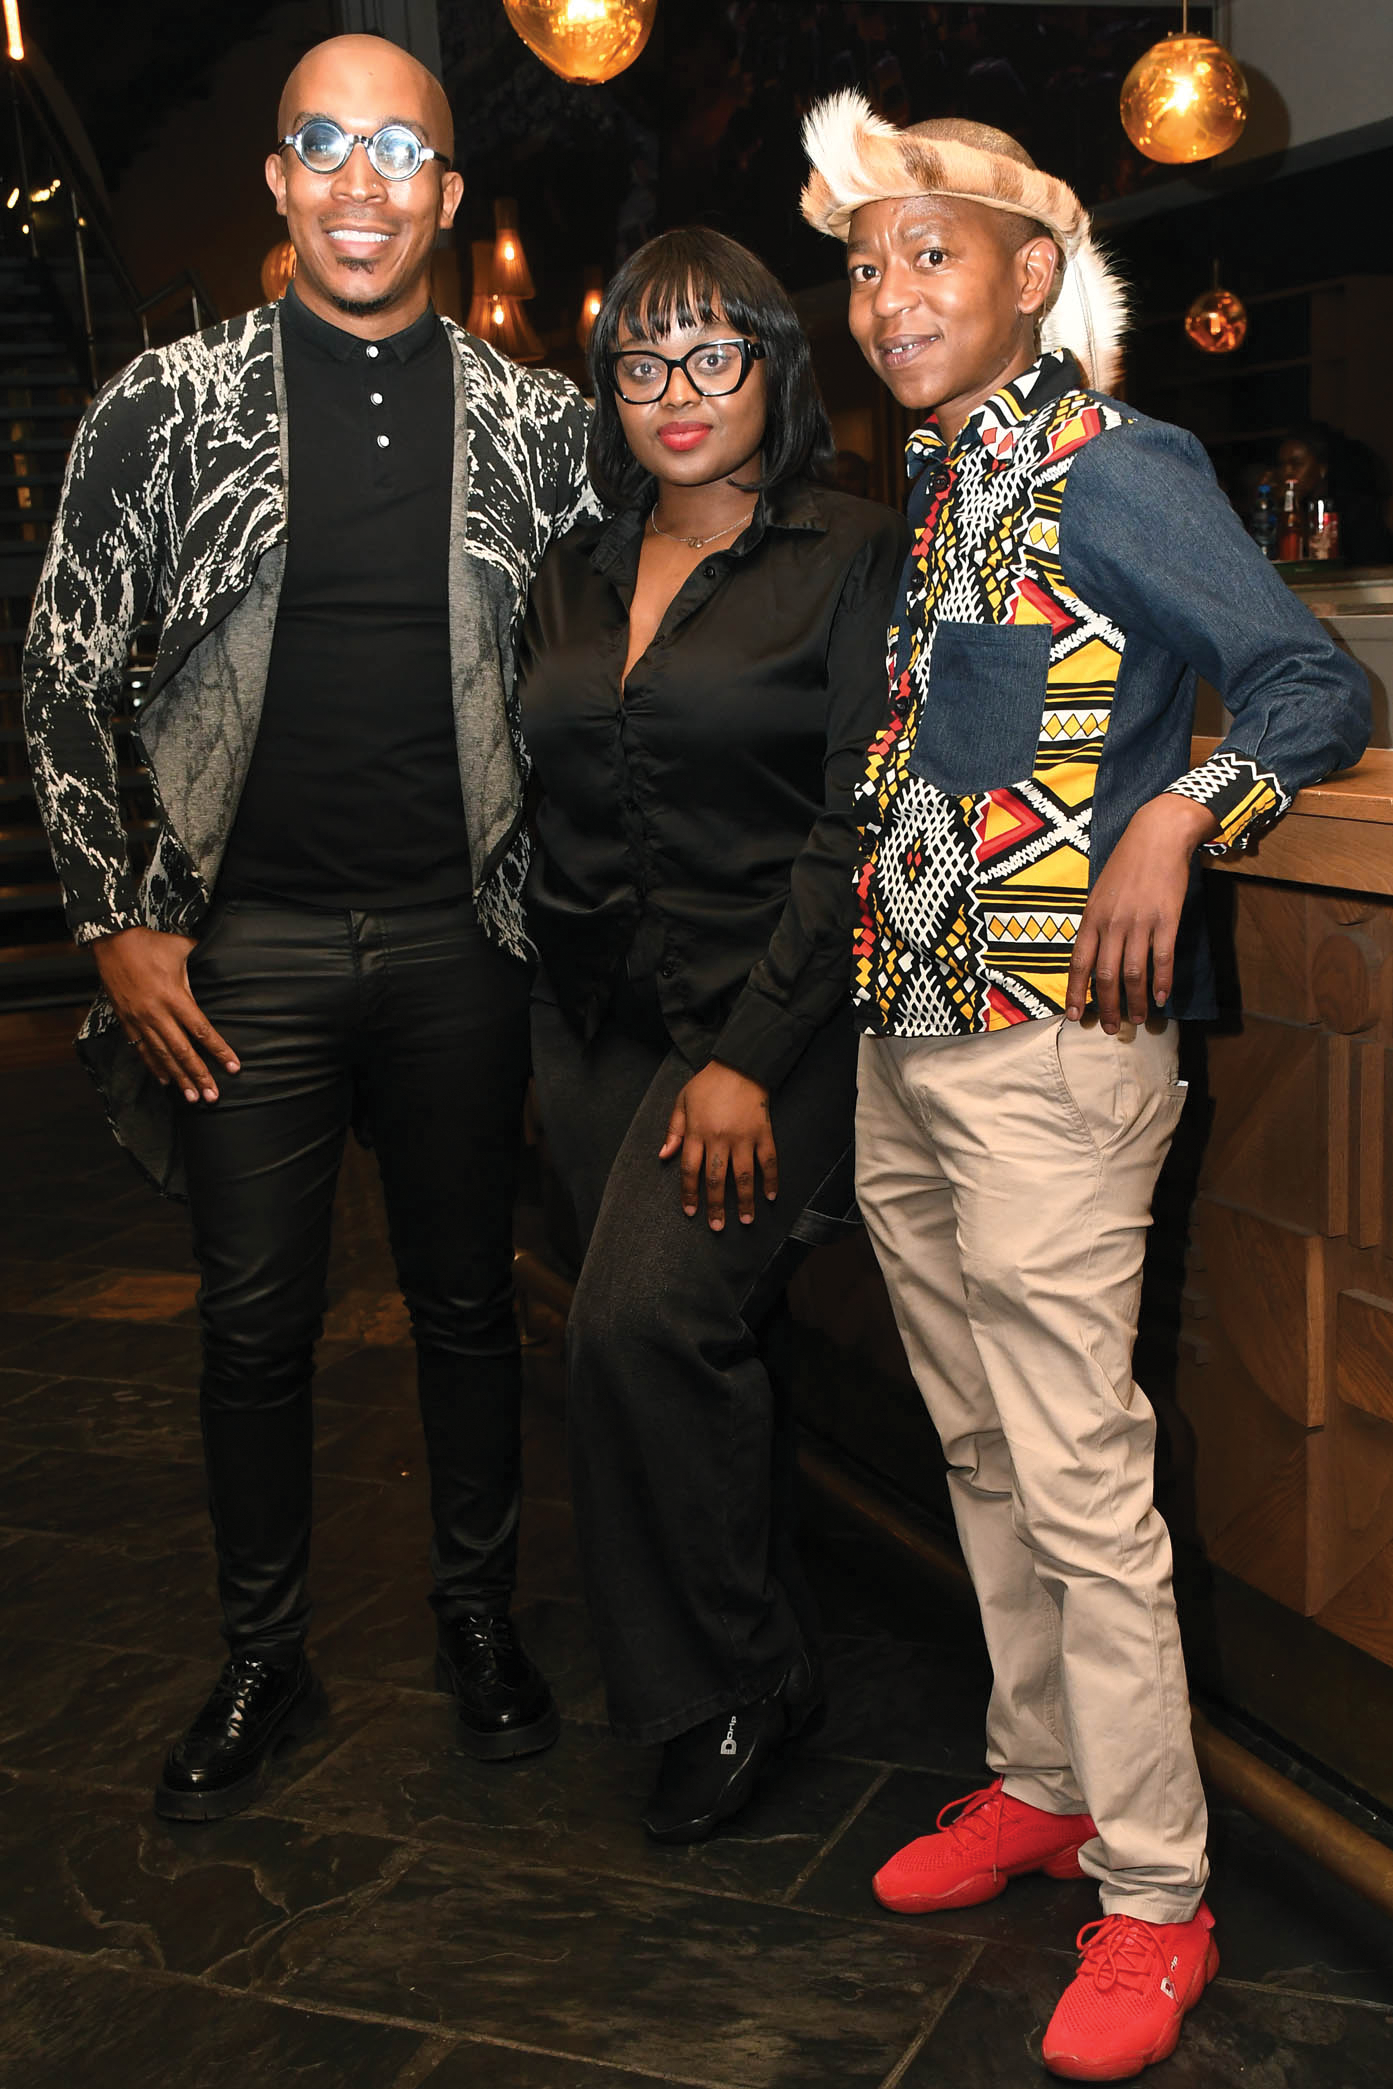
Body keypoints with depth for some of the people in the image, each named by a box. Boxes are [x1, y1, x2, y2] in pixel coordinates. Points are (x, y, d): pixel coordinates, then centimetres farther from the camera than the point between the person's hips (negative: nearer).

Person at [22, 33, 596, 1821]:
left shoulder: (534, 422, 3)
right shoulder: (169, 401, 0)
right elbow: (64, 667, 2)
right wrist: (117, 920, -4)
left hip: (457, 943, 1)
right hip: (244, 949, -1)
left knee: (467, 1298, 12)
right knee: (255, 1317, 8)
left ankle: (478, 1618, 32)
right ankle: (262, 1659, 26)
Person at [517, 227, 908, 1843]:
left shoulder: (850, 558, -4)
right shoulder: (574, 576, 14)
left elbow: (856, 831, -10)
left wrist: (752, 1054, -16)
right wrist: (535, 1028, 12)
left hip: (766, 1013, -6)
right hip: (596, 1020, 6)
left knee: (644, 1317, -19)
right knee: (694, 1346, 9)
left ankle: (726, 1684, 1)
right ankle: (768, 1666, 27)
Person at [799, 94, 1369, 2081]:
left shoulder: (1116, 470, -8)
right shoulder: (929, 483, 15)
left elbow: (1320, 688, -10)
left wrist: (1172, 818, -25)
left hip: (1051, 1042, -8)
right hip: (905, 1033, 8)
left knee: (1081, 1482, -3)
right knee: (981, 1452, 16)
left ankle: (1155, 1897, 11)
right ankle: (1040, 1783, 33)